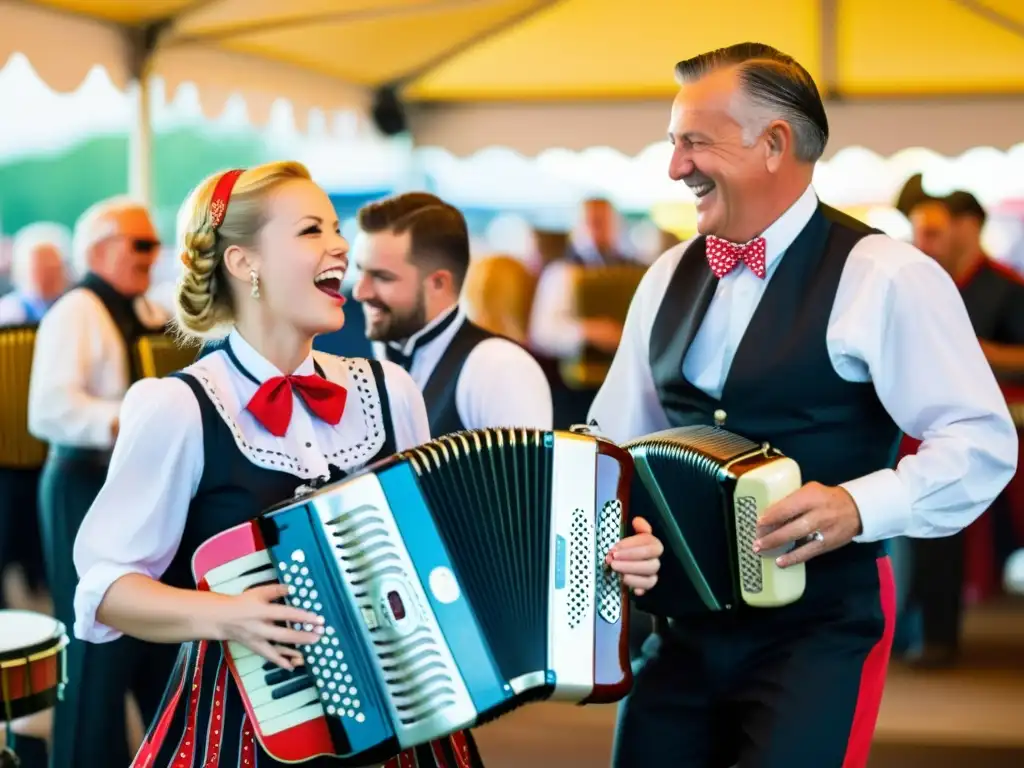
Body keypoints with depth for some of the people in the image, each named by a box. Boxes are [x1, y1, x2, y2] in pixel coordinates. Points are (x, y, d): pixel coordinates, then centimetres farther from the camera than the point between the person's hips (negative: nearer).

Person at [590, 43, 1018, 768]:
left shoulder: (882, 276, -10)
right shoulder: (669, 277, 10)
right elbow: (619, 437, 14)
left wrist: (859, 507, -27)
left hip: (819, 627, -6)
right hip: (680, 621, 6)